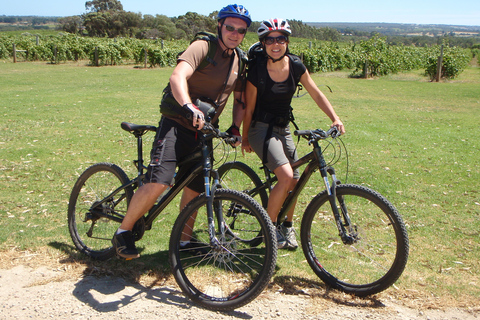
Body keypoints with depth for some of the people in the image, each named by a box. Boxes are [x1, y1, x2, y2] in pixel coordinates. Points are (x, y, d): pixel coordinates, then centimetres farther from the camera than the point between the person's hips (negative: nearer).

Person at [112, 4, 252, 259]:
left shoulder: (240, 61, 12)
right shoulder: (202, 47, -10)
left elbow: (240, 99, 23)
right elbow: (178, 76, -28)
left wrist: (235, 127, 6)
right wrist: (189, 107, -45)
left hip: (203, 131, 7)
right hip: (176, 124, -7)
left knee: (194, 189, 10)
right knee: (158, 183, -19)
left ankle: (185, 240, 29)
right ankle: (123, 231, 1)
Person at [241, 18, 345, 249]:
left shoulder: (296, 66, -5)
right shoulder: (257, 71, -17)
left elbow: (316, 94, 4)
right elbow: (249, 108, -7)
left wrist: (335, 118, -7)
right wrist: (245, 138, 2)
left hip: (283, 129, 5)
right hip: (261, 128, -5)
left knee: (294, 182, 8)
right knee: (286, 176, -23)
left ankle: (287, 227, 33)